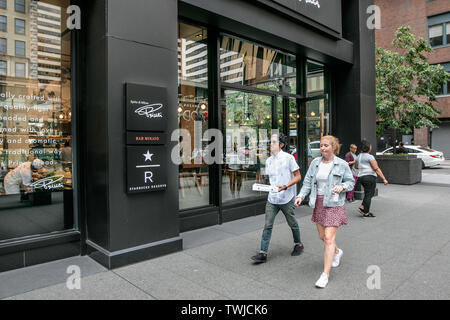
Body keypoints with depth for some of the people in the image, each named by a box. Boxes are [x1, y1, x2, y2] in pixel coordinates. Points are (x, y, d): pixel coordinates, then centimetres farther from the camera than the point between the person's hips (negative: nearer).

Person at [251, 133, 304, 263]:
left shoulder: (288, 158, -8)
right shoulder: (268, 161, 9)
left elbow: (298, 176, -8)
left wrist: (285, 186, -21)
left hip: (287, 198, -4)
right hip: (272, 198, 4)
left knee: (292, 224, 13)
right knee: (267, 225, -1)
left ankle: (298, 244, 38)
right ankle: (263, 253, 1)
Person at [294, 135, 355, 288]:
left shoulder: (342, 164, -5)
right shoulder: (315, 162, 5)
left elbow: (351, 182, 3)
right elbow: (308, 182, 5)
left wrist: (342, 186, -19)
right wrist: (301, 196, -9)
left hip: (334, 204, -5)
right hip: (319, 203, 5)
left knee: (328, 238, -9)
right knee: (322, 236, 16)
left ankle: (325, 274, 1)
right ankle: (337, 252, 49)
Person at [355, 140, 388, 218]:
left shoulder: (358, 156, 10)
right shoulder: (370, 157, -13)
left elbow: (356, 167, 24)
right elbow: (376, 169, -16)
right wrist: (384, 179, -15)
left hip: (361, 177, 8)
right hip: (369, 177, -8)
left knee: (370, 193, 21)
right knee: (369, 194, 1)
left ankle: (362, 207, 12)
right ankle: (366, 213, 6)